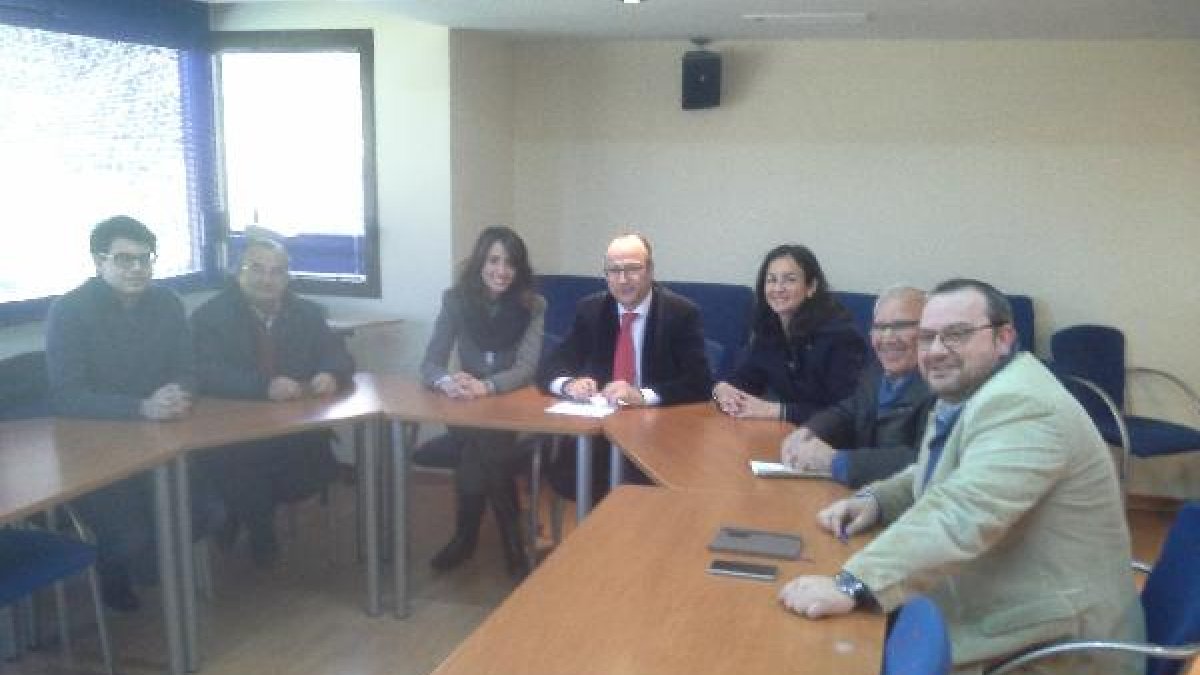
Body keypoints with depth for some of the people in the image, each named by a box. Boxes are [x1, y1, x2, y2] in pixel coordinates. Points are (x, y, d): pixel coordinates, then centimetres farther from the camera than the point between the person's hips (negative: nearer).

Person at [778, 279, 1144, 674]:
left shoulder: (1019, 405, -23)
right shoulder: (963, 397, 8)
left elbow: (960, 516, -35)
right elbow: (937, 477, 22)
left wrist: (852, 585, -41)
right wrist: (874, 500, 2)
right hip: (989, 622, 9)